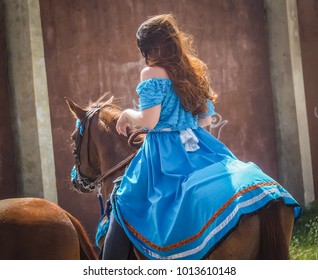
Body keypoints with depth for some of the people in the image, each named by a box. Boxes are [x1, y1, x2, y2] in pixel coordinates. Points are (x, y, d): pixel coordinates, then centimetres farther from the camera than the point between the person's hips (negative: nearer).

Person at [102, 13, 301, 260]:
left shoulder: (152, 73, -9)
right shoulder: (196, 71, 11)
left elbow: (149, 121, -16)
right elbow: (205, 119, 15)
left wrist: (128, 114, 3)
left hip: (164, 156, -5)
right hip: (197, 147, 6)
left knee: (124, 204, 4)